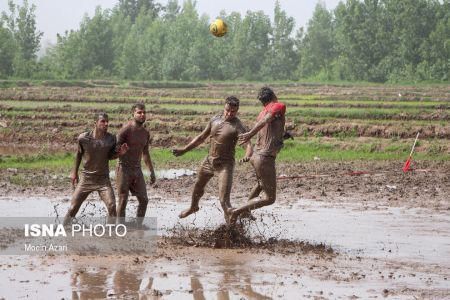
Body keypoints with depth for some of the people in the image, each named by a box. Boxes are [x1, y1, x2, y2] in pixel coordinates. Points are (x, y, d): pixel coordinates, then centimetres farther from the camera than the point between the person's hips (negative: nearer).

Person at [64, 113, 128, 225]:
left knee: (112, 206, -15)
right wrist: (74, 172, 13)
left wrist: (120, 153, -13)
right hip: (86, 178, 0)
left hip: (103, 179, 1)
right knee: (73, 207, 1)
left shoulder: (111, 139, -7)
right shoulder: (83, 138, -11)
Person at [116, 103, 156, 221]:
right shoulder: (126, 129, -12)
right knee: (123, 201, -5)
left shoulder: (145, 132, 9)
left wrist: (152, 172, 21)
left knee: (144, 200, 5)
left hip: (137, 170, 6)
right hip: (124, 169, -6)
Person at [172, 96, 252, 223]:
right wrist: (184, 150, 10)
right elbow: (201, 137, 12)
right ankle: (193, 207, 58)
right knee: (198, 186, 29)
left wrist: (247, 156, -56)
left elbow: (248, 144, -33)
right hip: (209, 160, 7)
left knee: (224, 200, -19)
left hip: (225, 164, -7)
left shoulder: (237, 126, -20)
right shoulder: (215, 120, 0)